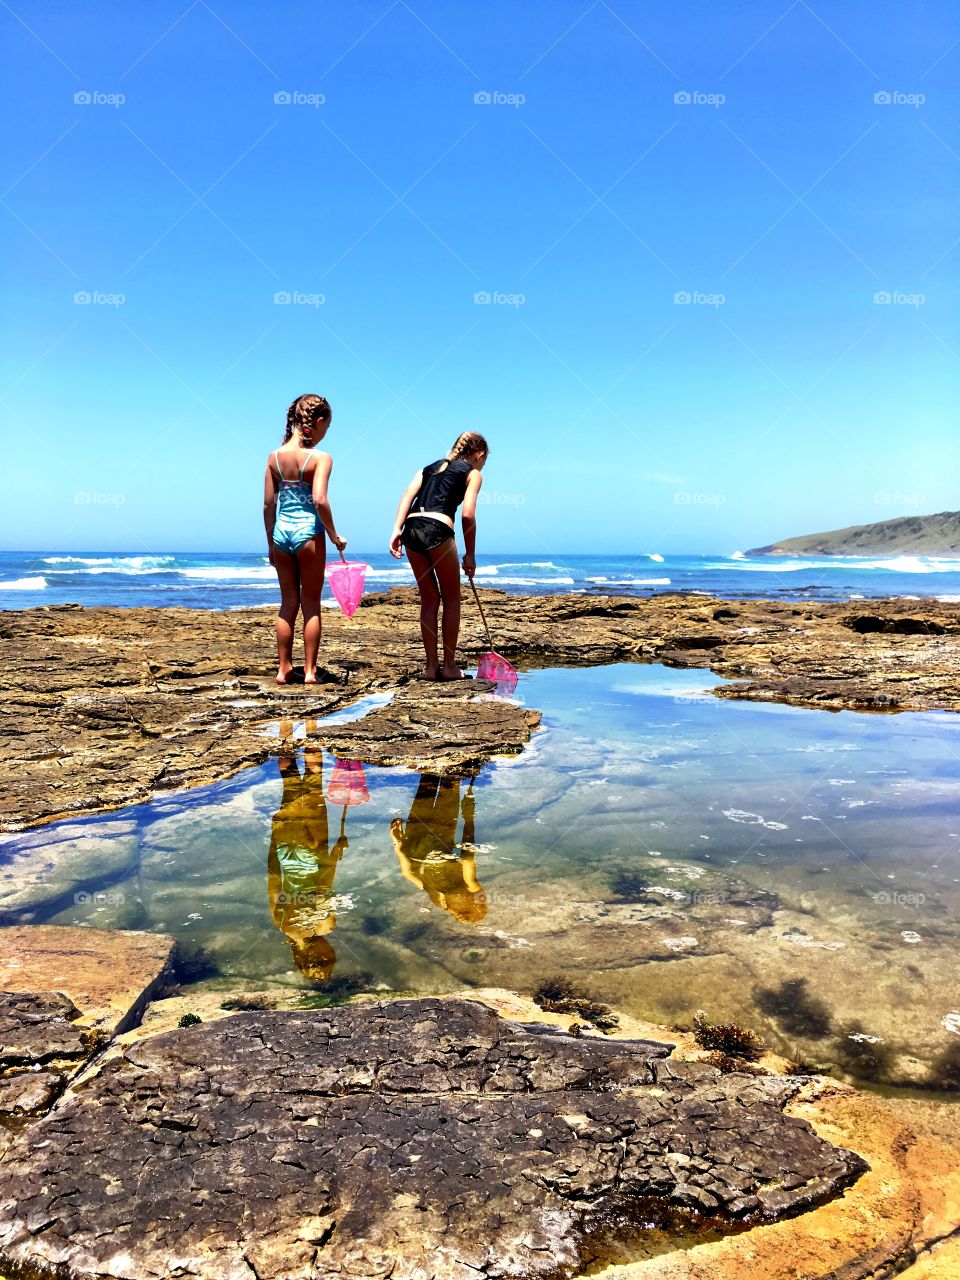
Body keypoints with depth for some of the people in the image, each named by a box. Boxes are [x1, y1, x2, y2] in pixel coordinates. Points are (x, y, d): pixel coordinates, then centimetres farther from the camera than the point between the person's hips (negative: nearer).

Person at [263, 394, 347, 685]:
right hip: (309, 531, -4)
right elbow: (320, 500, -20)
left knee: (288, 603, 14)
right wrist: (335, 536, -8)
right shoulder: (320, 458, -9)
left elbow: (268, 504, 6)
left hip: (281, 531, 4)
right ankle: (309, 670, 9)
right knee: (311, 604, 7)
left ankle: (284, 669, 18)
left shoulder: (274, 457, 5)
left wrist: (270, 543, 14)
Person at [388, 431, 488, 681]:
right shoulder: (473, 473, 13)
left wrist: (397, 529, 1)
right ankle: (449, 666, 12)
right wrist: (470, 554, 5)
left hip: (411, 527, 5)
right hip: (437, 529, -5)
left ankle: (431, 665, 17)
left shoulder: (431, 466, 28)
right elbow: (468, 515, -1)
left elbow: (408, 495, 10)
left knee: (429, 600, 15)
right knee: (451, 599, 10)